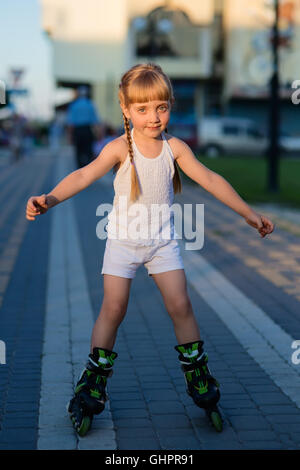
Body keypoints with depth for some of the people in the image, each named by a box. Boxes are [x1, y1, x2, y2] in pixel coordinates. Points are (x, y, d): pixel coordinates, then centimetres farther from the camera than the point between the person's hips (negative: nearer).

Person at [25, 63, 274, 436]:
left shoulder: (174, 147, -6)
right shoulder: (120, 148, -15)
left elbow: (210, 180, 0)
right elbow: (85, 174, -27)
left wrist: (248, 213, 4)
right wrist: (51, 198, -45)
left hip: (162, 240, 2)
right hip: (123, 239, -2)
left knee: (180, 305, -1)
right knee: (113, 307, -4)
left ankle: (197, 373, 17)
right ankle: (94, 380, 11)